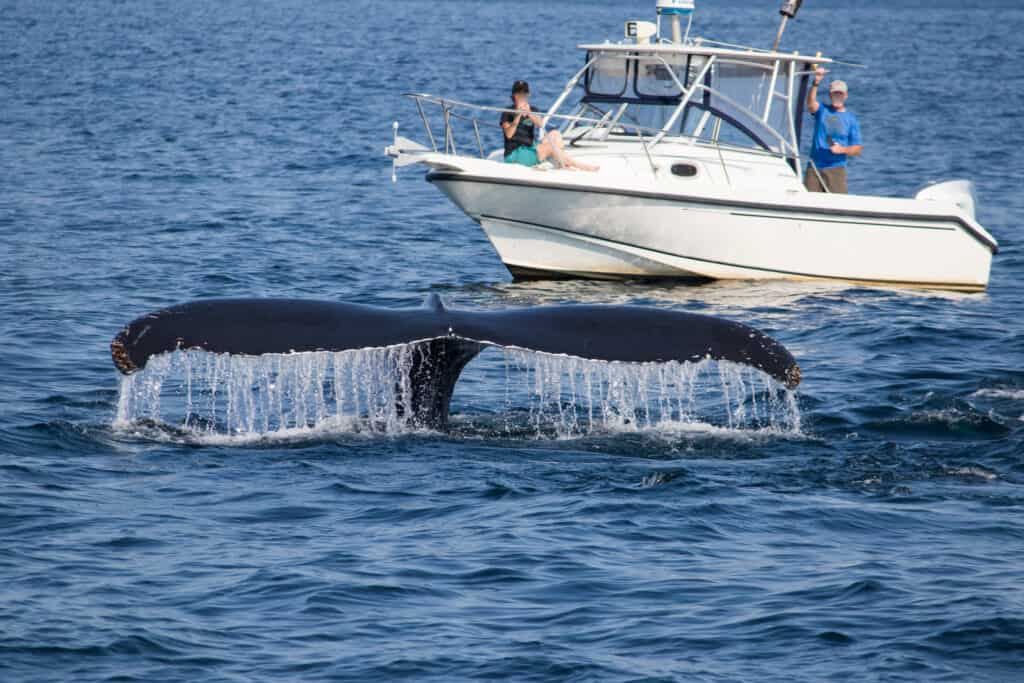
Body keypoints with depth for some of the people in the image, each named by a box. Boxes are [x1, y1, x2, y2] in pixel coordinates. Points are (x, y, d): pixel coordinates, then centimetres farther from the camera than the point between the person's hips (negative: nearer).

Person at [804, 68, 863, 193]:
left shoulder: (851, 119, 7)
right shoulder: (822, 111, 8)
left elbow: (858, 148, 6)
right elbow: (811, 104, -17)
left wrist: (842, 150, -14)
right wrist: (816, 83, -31)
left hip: (836, 168, -1)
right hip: (815, 167, 1)